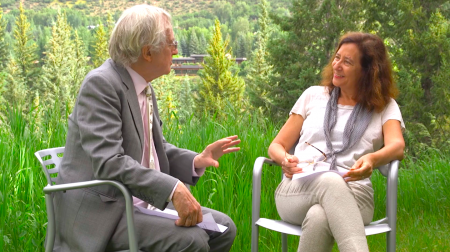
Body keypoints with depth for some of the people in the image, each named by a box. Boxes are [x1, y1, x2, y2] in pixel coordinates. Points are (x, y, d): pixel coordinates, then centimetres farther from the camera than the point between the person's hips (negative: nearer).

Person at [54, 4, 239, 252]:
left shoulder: (143, 87, 10)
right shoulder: (101, 84, -17)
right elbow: (108, 163, -27)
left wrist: (197, 160, -1)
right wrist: (173, 188, -34)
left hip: (144, 202, 9)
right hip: (102, 213, -9)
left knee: (222, 228, 4)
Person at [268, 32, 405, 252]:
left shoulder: (384, 106, 15)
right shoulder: (313, 96, 20)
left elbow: (397, 147, -6)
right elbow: (276, 146, 20)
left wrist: (373, 159, -30)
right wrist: (285, 159, -6)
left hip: (352, 194, 0)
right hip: (298, 189, 1)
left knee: (319, 218, -40)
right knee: (331, 181, -39)